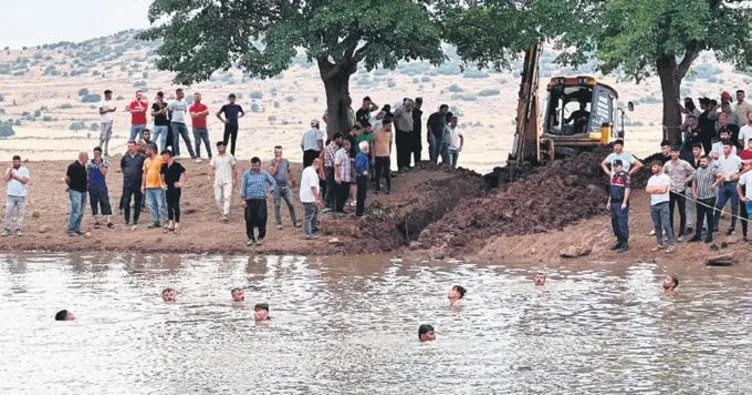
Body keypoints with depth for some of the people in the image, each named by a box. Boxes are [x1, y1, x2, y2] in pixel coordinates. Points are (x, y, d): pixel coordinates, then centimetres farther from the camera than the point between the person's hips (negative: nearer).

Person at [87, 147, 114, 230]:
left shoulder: (104, 162, 0)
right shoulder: (89, 163, 4)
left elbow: (104, 173, -12)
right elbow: (86, 174, 9)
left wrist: (99, 164, -18)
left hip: (102, 186, -2)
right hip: (92, 187, 2)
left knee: (105, 203, -5)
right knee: (94, 204, 5)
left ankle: (108, 221, -6)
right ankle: (96, 221, 15)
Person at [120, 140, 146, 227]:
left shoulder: (141, 157, -3)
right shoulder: (125, 157, 5)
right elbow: (122, 167, 23)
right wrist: (125, 173, 11)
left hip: (138, 183, -2)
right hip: (127, 183, 2)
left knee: (137, 202, 5)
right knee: (126, 201, -2)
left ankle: (135, 220, 13)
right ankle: (127, 220, 8)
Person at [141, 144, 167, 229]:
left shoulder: (161, 159, -5)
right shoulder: (146, 161, 16)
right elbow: (144, 174, 18)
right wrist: (143, 185, 13)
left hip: (158, 187, -7)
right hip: (149, 187, 7)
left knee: (161, 205, -7)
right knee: (152, 206, 7)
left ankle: (164, 221, -4)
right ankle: (155, 222, 13)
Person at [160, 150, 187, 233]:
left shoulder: (177, 165, -10)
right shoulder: (164, 166, 8)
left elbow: (185, 174, -7)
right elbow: (162, 175, 23)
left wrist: (181, 183, -9)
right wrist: (163, 183, 10)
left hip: (175, 188, -6)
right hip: (168, 188, 6)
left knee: (176, 206, -4)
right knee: (169, 206, 6)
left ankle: (177, 224, 2)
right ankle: (170, 224, 11)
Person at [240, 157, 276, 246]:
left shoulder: (265, 174, 4)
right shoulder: (246, 174, 3)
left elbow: (273, 183, 13)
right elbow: (243, 187, 5)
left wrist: (269, 192, 0)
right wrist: (242, 199, -1)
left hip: (261, 200, 0)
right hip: (250, 200, 0)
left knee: (261, 219, -3)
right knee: (249, 220, 1)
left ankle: (260, 237, 11)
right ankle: (250, 237, 15)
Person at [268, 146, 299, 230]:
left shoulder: (285, 161, 10)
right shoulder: (272, 162, -2)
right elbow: (272, 172, -17)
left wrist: (291, 180, 24)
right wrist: (277, 163, -15)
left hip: (285, 186, 3)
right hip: (276, 187, -3)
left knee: (291, 204, -2)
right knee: (277, 205, 1)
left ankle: (295, 222, 5)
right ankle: (279, 223, 8)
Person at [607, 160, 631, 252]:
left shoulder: (625, 176, -10)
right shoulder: (614, 176, 17)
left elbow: (627, 189, -16)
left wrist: (624, 203, -20)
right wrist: (609, 202, 21)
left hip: (621, 204, -9)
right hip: (614, 203, 9)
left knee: (623, 224, -7)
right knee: (615, 224, 13)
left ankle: (625, 244, -4)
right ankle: (619, 242, 23)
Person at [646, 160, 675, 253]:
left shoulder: (665, 177, -4)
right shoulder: (651, 178, 15)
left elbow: (663, 189, -16)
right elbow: (647, 190, 2)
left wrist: (653, 189, -5)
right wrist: (658, 188, -8)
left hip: (663, 203, -6)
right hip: (653, 204, 6)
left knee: (666, 224, -10)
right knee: (657, 226, 9)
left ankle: (671, 244, -7)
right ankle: (660, 244, 16)